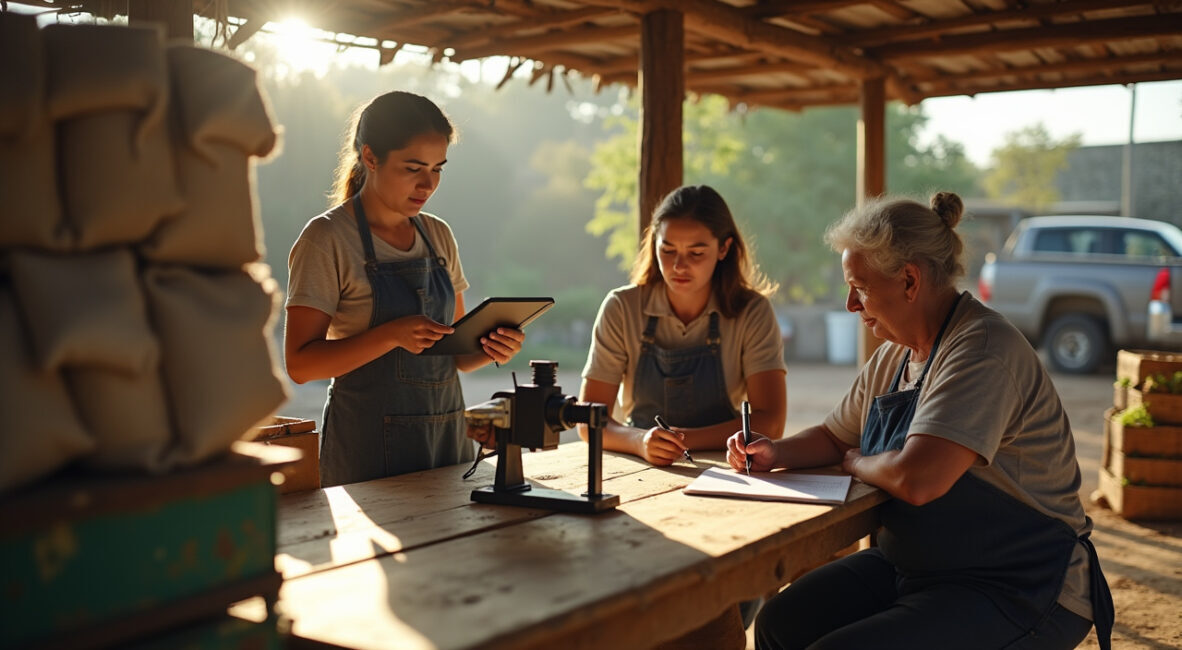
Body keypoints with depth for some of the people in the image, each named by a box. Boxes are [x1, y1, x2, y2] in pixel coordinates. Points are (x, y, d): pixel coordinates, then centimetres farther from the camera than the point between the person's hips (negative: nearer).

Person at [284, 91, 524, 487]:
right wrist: (392, 334, -24)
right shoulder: (328, 239, -8)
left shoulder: (439, 235, 10)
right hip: (369, 446, -5)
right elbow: (299, 363, -13)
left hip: (447, 435, 6)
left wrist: (491, 350, -6)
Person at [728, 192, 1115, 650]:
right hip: (912, 568, 9)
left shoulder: (984, 350, -22)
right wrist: (777, 452, -1)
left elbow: (917, 479, -32)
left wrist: (854, 461, -9)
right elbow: (835, 437, 21)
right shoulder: (893, 355, 8)